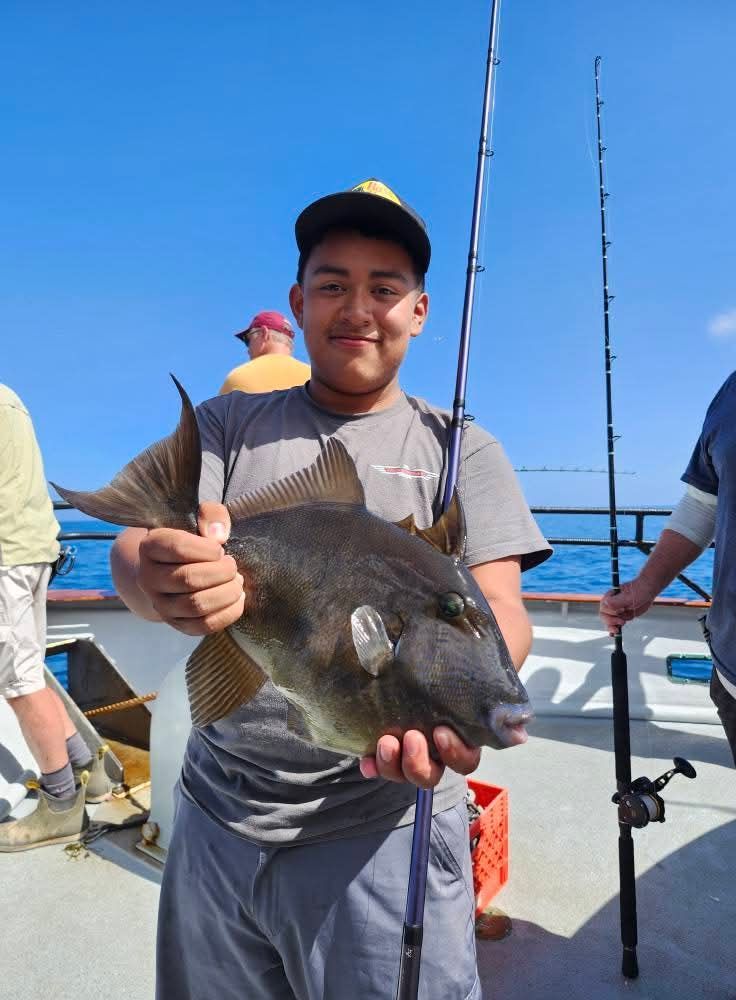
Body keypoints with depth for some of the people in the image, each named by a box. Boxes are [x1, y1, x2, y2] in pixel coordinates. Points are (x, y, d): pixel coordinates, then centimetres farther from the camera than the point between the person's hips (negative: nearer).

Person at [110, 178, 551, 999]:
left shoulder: (459, 450, -2)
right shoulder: (227, 426, 4)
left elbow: (500, 610, -11)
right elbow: (134, 545, -9)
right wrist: (160, 580, -34)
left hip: (382, 822, -2)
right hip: (216, 818, 3)